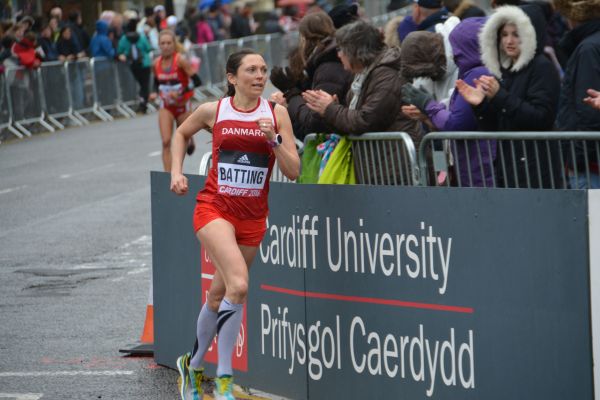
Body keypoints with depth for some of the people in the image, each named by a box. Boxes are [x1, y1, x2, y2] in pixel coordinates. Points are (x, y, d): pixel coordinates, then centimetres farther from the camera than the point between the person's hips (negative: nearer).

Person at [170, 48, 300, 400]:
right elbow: (182, 133, 20)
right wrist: (177, 171, 8)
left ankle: (194, 365, 38)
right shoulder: (213, 111, -2)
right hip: (214, 209, -3)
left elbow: (293, 172, -5)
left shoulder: (276, 113, -1)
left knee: (220, 296, 14)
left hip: (253, 217, 3)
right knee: (238, 285, -25)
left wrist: (274, 140, -19)